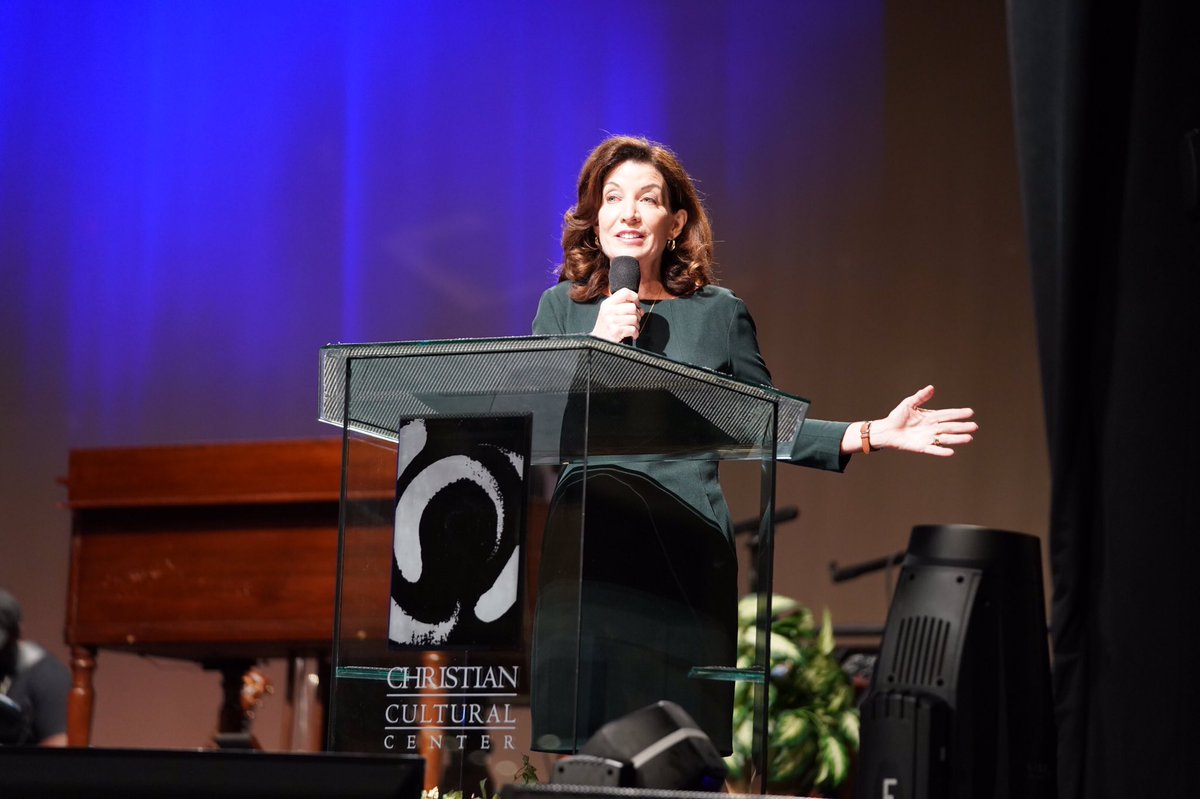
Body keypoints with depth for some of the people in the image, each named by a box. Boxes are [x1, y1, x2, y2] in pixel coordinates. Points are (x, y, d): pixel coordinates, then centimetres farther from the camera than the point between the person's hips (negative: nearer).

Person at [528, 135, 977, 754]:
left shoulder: (716, 313, 12)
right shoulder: (563, 307, 14)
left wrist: (873, 435, 7)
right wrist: (595, 344, -5)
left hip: (685, 543, -1)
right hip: (583, 541, 1)